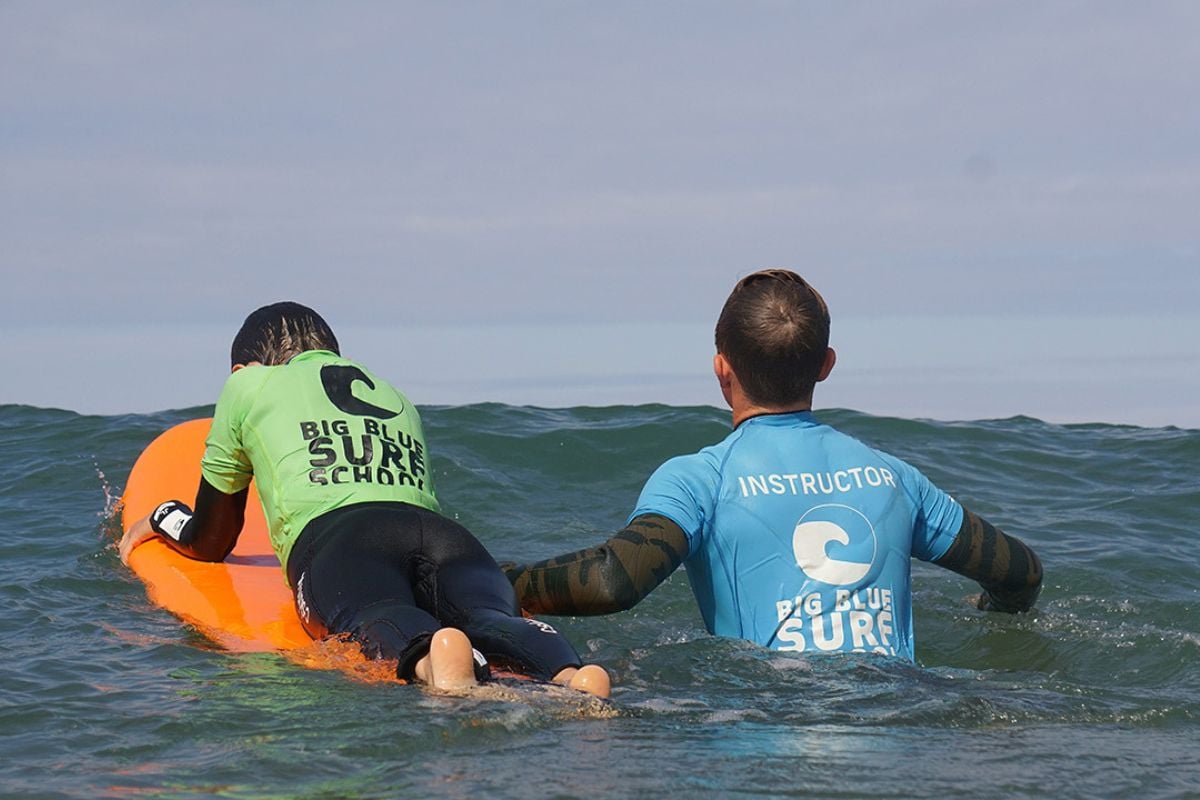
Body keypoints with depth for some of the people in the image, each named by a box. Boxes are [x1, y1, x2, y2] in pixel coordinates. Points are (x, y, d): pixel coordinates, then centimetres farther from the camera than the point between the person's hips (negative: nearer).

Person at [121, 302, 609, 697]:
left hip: (336, 538, -3)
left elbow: (210, 543, 38)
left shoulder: (250, 384, 31)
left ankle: (431, 660, -70)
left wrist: (161, 518, 61)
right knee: (489, 618, -26)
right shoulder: (398, 398, 43)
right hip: (443, 532, 3)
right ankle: (566, 674, -61)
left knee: (376, 621, -33)